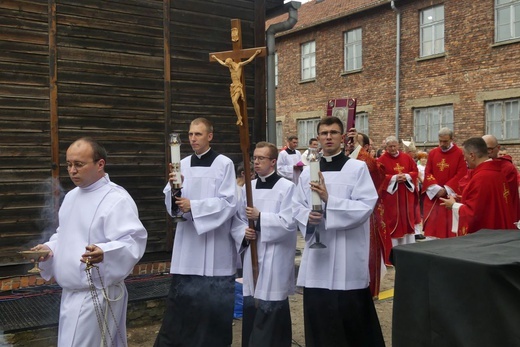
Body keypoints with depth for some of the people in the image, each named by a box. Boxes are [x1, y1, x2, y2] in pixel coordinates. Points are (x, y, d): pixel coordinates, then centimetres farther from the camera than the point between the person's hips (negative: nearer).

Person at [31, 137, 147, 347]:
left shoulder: (117, 199, -16)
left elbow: (133, 240, -24)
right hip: (71, 292, 8)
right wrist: (50, 248, 3)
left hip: (97, 295, -8)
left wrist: (104, 253, -42)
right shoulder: (71, 196, 12)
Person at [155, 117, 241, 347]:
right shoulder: (183, 164, 8)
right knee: (181, 302, 5)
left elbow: (228, 204, -11)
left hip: (215, 247, -3)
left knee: (214, 304, 6)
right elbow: (171, 205, 6)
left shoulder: (224, 164, -4)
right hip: (188, 245, 3)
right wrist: (173, 188, -15)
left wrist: (193, 206, -18)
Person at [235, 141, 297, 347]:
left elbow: (289, 222, -15)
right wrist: (245, 231, -3)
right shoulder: (249, 187, 10)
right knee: (251, 308, 12)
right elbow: (241, 218, 16)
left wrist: (260, 217, -17)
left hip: (275, 257, -6)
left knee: (272, 312, -2)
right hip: (253, 254, 6)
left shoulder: (287, 187, -8)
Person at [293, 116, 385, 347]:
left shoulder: (358, 168, -3)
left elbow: (366, 206, -13)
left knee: (352, 317, 4)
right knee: (318, 316, 10)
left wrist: (329, 200, -20)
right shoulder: (308, 171, 10)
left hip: (348, 255, -4)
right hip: (317, 254, 4)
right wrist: (307, 216, -10)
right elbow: (296, 206, 12)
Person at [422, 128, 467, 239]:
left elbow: (461, 175, -9)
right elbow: (427, 173, 4)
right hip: (433, 195, 3)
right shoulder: (432, 153, 7)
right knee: (432, 225, 5)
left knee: (450, 226, 1)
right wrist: (436, 189, -10)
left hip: (451, 195, -3)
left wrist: (446, 189, -14)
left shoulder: (459, 154, -5)